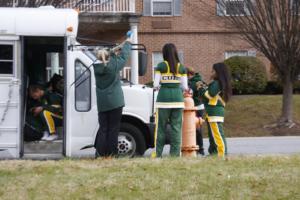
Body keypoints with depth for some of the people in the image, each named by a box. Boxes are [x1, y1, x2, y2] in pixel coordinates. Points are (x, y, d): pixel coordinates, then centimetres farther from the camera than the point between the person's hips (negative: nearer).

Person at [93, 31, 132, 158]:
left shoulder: (97, 67, 0)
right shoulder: (113, 65, -9)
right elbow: (124, 56, 4)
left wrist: (114, 53, 28)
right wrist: (128, 41, 18)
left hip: (102, 104, 3)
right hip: (115, 103, -3)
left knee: (103, 129, 8)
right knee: (113, 129, 1)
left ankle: (100, 154, 2)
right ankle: (112, 154, 0)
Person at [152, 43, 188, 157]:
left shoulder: (161, 66, -3)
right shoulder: (181, 68, 5)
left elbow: (156, 84, -5)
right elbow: (185, 87, 4)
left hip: (164, 97, -2)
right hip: (178, 98, 2)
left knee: (161, 127, 4)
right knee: (176, 127, 5)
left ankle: (157, 153, 4)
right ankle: (175, 153, 3)